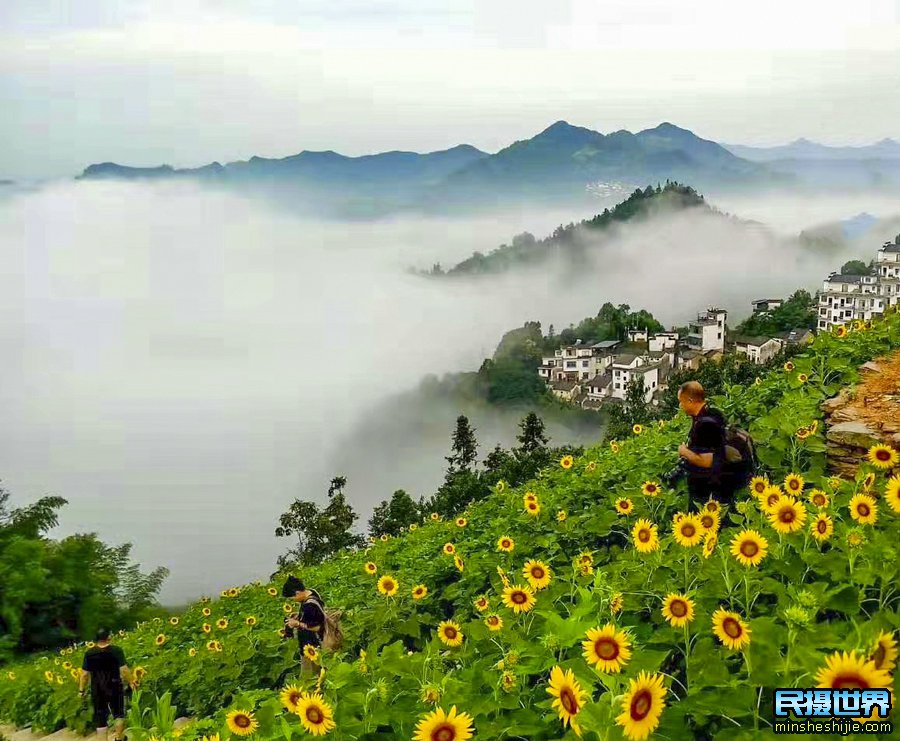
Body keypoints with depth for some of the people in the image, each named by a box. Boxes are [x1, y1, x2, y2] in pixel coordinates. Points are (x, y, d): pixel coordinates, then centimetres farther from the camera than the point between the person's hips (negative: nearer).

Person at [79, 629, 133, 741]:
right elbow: (124, 670, -15)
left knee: (100, 717, 10)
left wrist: (81, 690, 8)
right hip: (114, 688, -1)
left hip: (97, 690, 2)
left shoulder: (89, 653, -4)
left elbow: (84, 674, -1)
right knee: (119, 713, 19)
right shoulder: (116, 651, -12)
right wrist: (131, 681, -2)